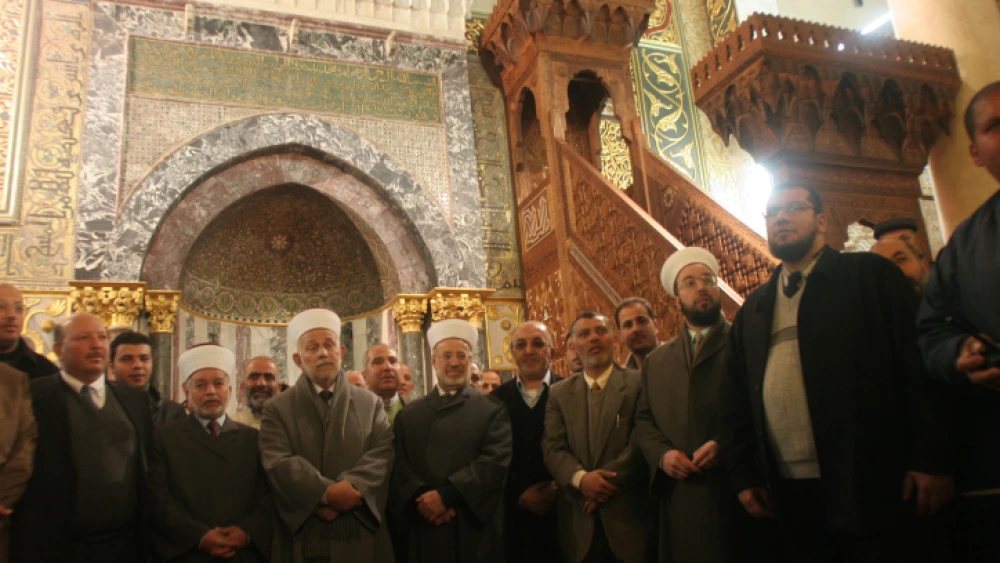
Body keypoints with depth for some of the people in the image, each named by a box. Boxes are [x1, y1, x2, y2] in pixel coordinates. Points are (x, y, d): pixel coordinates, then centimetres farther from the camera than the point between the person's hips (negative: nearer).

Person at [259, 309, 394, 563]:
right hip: (303, 540, -1)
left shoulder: (371, 404, 9)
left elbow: (383, 455, -4)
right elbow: (279, 463, -10)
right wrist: (328, 493, -22)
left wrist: (350, 490, -20)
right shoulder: (278, 409, 4)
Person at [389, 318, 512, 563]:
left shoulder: (493, 409, 2)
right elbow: (399, 468, 0)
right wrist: (424, 499, -18)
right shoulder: (408, 415, 10)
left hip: (476, 530, -1)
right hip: (424, 531, 2)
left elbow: (497, 461, -11)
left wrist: (445, 495, -17)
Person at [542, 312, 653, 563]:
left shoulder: (640, 383, 0)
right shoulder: (559, 393, 10)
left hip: (629, 515, -2)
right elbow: (553, 448, 1)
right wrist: (581, 478, -17)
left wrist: (604, 481, -14)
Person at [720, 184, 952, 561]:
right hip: (790, 494, 4)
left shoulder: (871, 276, 2)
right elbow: (735, 399, 13)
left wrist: (929, 459, -12)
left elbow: (916, 365, -6)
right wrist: (744, 475, 7)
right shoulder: (752, 310, 15)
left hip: (871, 485, -4)